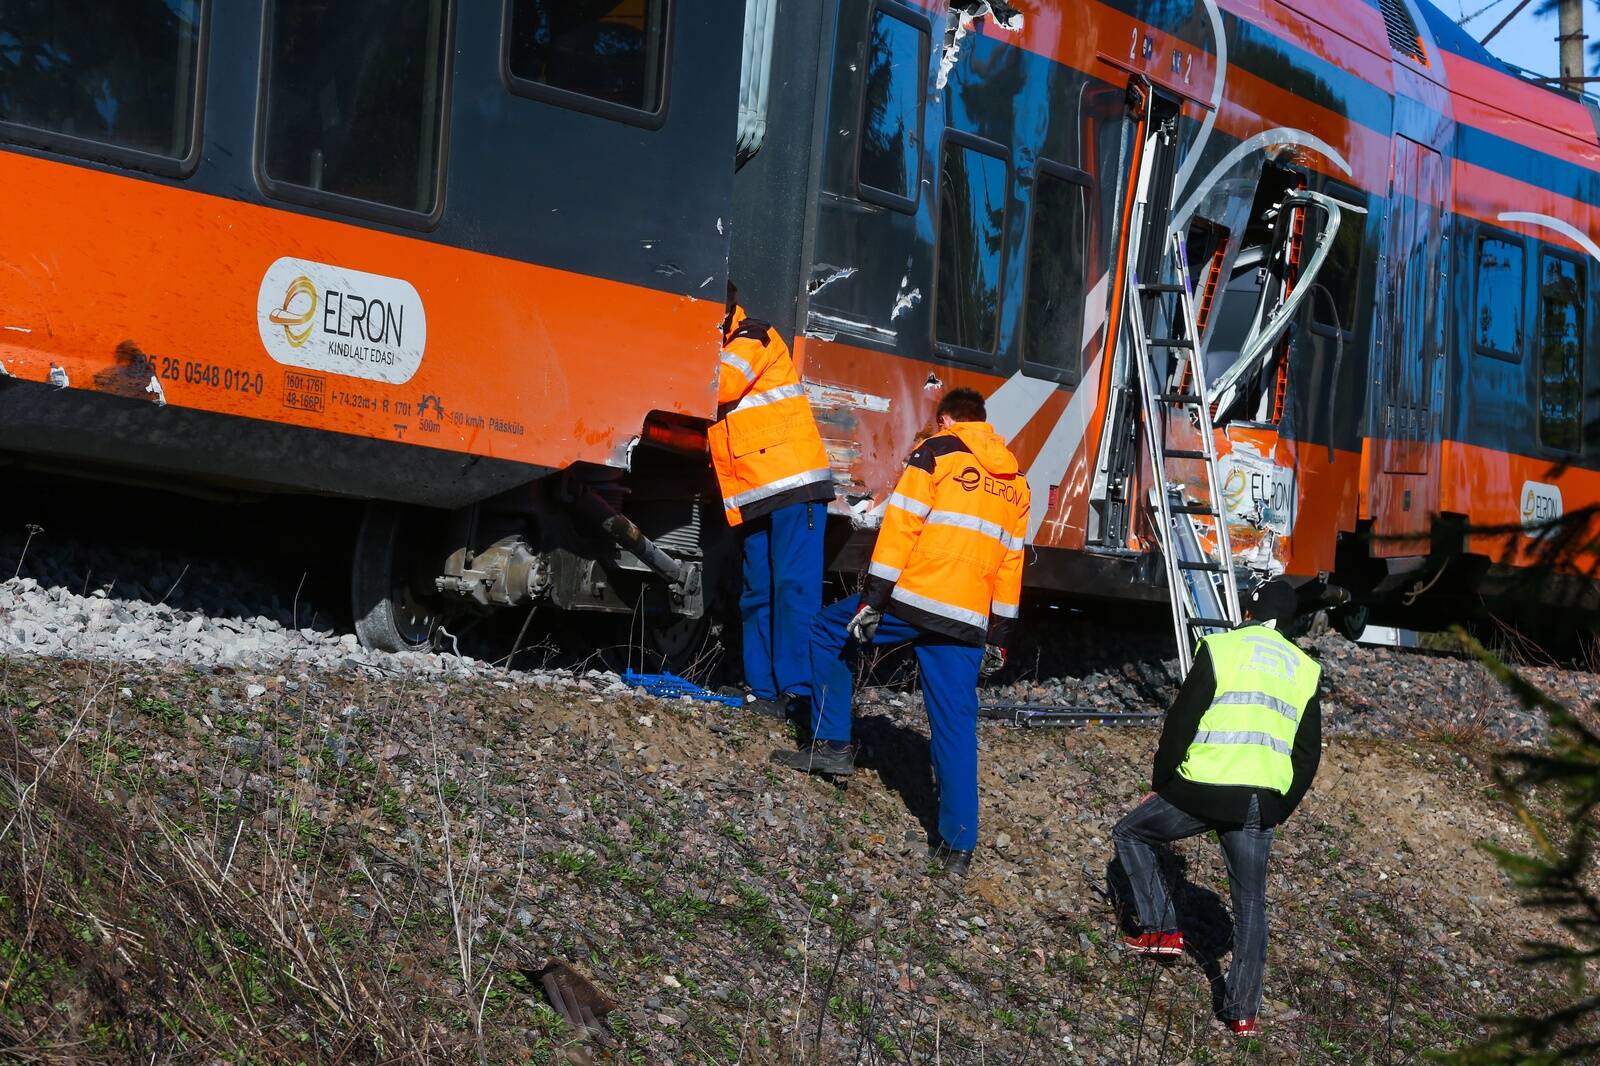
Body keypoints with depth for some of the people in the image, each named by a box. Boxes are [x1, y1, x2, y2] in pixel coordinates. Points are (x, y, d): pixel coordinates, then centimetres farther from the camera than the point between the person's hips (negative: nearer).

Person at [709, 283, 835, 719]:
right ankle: (763, 691, 10)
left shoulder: (755, 337, -4)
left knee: (794, 586, -12)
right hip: (752, 497, 8)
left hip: (794, 484, -8)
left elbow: (719, 386, -20)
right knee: (757, 595, 7)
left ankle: (799, 688, -14)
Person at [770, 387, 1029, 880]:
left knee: (826, 633, 18)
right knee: (956, 725, 5)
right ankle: (959, 845, 1)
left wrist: (873, 599, -9)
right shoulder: (1015, 481, 19)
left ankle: (831, 743, 13)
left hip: (913, 598, -5)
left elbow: (900, 525, -7)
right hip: (967, 622, 5)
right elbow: (1011, 563, 18)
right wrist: (998, 636, 20)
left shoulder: (936, 452, 2)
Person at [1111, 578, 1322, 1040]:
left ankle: (1160, 929, 11)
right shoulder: (1305, 669, 13)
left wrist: (1160, 782, 7)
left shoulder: (1221, 648, -2)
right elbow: (1309, 753, 15)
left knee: (1130, 834, 19)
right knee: (1250, 905, 14)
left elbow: (1181, 722, -4)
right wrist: (1283, 808, 24)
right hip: (1261, 803, 4)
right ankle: (1243, 1012, 10)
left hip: (1204, 791, -4)